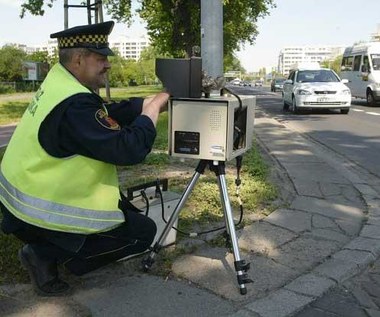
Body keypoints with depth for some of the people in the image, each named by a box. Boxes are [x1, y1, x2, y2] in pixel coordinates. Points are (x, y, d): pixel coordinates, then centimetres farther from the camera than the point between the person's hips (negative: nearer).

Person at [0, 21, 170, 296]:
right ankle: (47, 255, -2)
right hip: (40, 212, -10)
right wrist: (153, 108, -16)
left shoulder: (60, 81, 2)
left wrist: (155, 101, 0)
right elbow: (130, 150, -31)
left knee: (126, 209, 23)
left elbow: (111, 114, 8)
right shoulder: (74, 106, -28)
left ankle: (46, 247, 14)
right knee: (143, 232, -1)